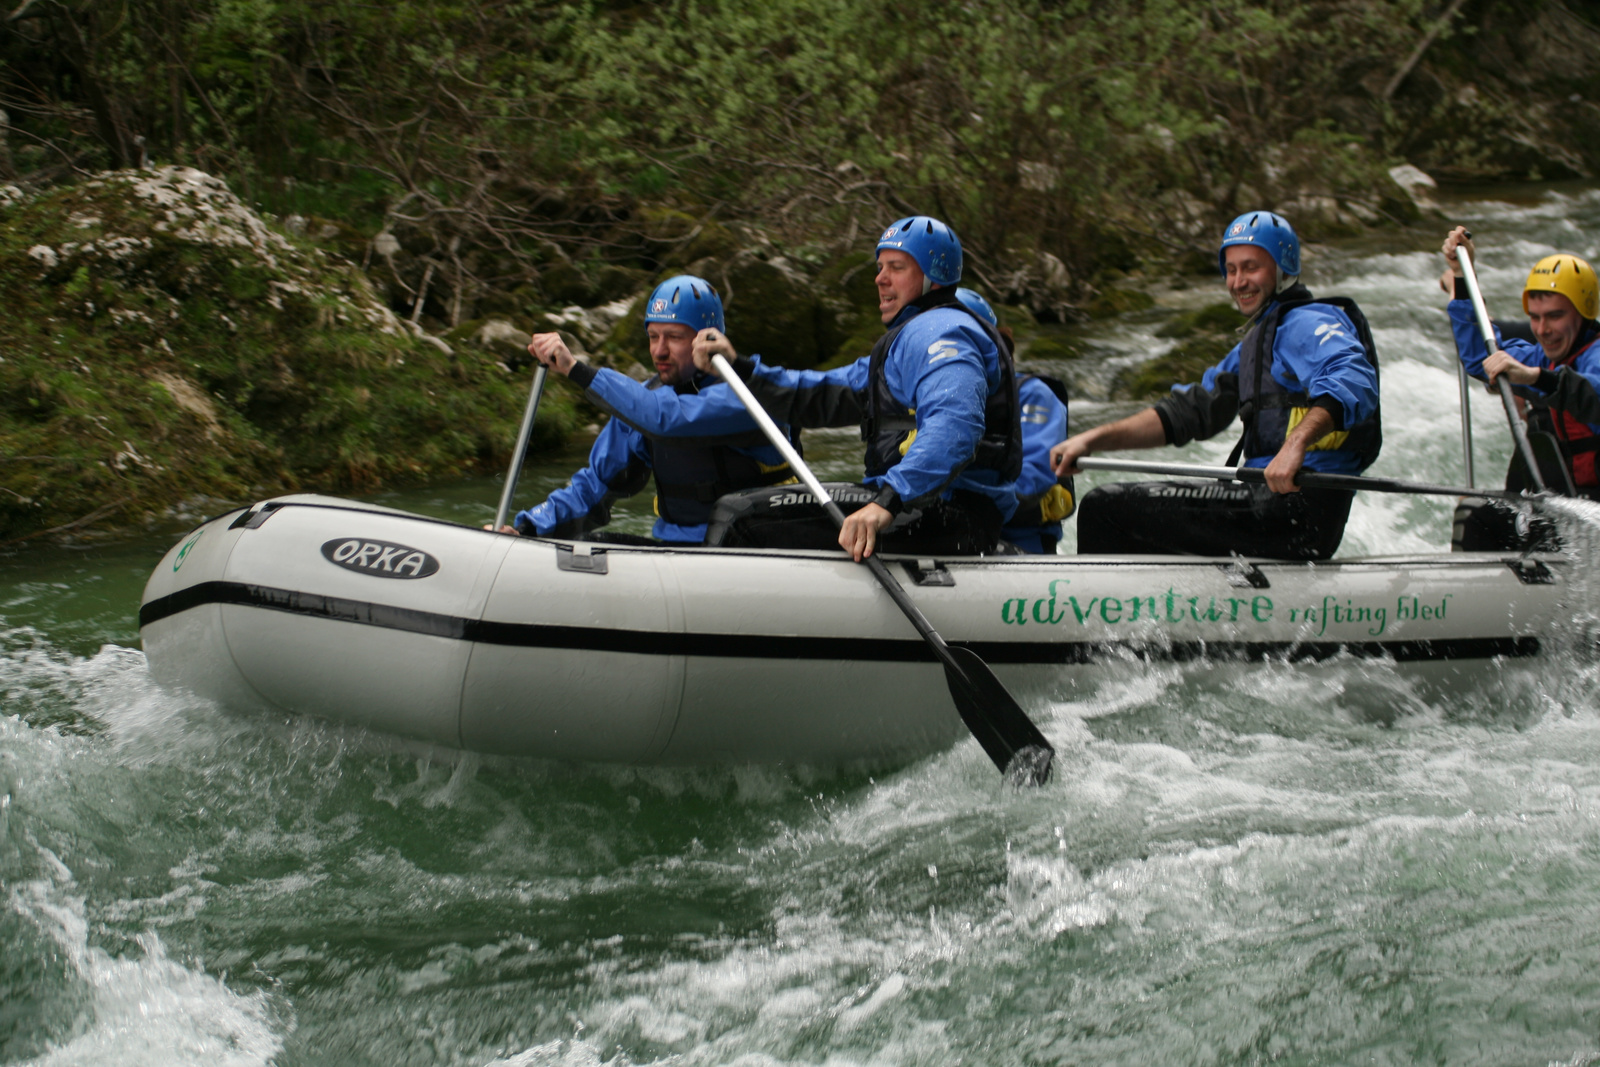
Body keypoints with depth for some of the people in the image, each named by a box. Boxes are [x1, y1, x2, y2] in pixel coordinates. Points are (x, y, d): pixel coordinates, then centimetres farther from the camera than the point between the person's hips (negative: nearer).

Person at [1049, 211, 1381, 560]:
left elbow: (1353, 378, -27)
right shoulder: (1253, 346, 25)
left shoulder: (1306, 324, -6)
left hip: (1299, 506, -10)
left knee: (1103, 508, -12)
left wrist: (1297, 442, -43)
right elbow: (1192, 409, 21)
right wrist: (1093, 440, 10)